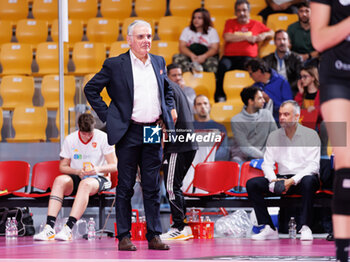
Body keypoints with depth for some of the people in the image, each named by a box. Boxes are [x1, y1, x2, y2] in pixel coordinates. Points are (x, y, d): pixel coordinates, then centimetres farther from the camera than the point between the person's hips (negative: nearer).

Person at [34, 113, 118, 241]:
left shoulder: (103, 138, -5)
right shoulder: (70, 139, 4)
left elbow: (114, 166, -4)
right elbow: (63, 167, 7)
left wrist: (99, 169, -24)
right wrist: (77, 171, -13)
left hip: (98, 178, -3)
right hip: (76, 178, 3)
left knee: (86, 183, -39)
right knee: (60, 180, -31)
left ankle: (68, 228, -49)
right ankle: (49, 228, -42)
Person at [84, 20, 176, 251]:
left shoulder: (159, 62, 11)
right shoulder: (115, 65, -3)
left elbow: (167, 88, 28)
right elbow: (91, 89, 1)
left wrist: (169, 109, 12)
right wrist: (107, 116, -3)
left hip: (153, 133, 4)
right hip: (129, 132, -4)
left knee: (153, 186, 6)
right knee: (125, 186, 2)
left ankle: (154, 236, 10)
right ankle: (124, 236, 7)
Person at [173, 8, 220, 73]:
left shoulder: (212, 31, 9)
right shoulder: (187, 30, 14)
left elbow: (215, 49, -3)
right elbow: (182, 47, 2)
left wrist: (204, 56, -24)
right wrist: (191, 55, -20)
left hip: (206, 58, -1)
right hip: (189, 57, 2)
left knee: (212, 62, -36)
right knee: (176, 57, -30)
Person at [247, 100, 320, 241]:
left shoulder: (310, 135, -3)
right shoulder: (274, 136, 10)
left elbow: (313, 165, -11)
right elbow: (267, 163, 7)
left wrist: (293, 181, -23)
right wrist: (274, 180, -15)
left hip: (302, 178, -4)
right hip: (281, 178, 4)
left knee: (309, 181, -40)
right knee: (252, 184, -17)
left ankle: (305, 228, -33)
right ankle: (269, 228, -19)